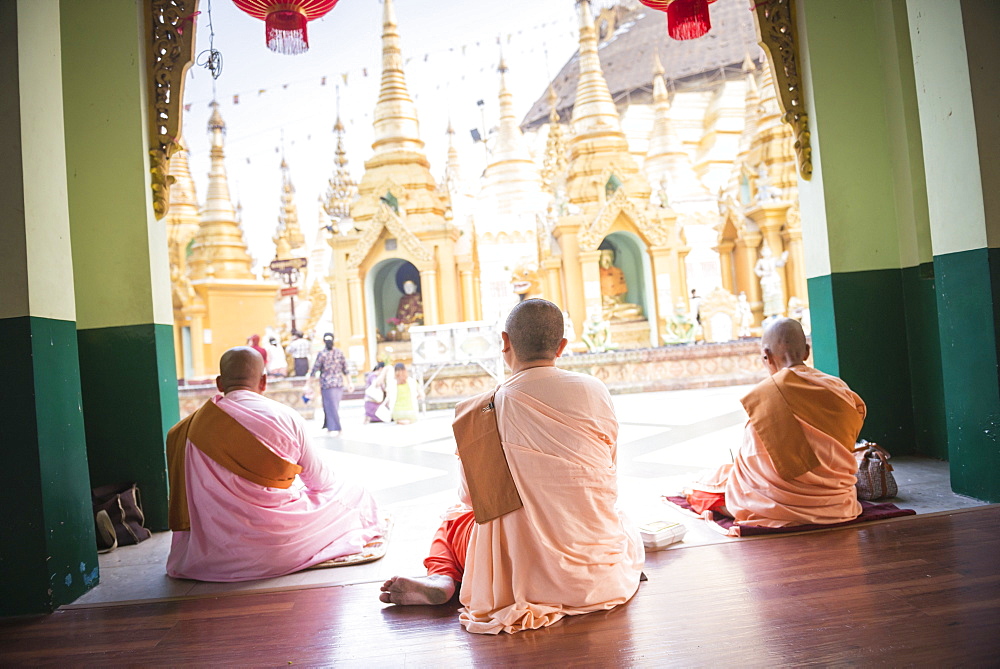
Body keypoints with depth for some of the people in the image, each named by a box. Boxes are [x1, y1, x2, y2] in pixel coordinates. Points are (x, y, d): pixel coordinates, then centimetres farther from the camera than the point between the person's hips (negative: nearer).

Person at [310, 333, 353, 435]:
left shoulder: (322, 354, -6)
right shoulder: (339, 352, -1)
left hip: (327, 384, -2)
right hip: (339, 384, 2)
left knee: (331, 406, 5)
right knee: (334, 405, 9)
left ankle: (336, 428, 10)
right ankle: (329, 426, 15)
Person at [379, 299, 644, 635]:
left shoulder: (475, 414, -9)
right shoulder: (592, 391, -7)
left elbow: (472, 496, 6)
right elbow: (606, 480, 8)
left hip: (517, 579, 0)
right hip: (599, 578, 1)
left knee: (456, 516, 29)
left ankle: (440, 578, 1)